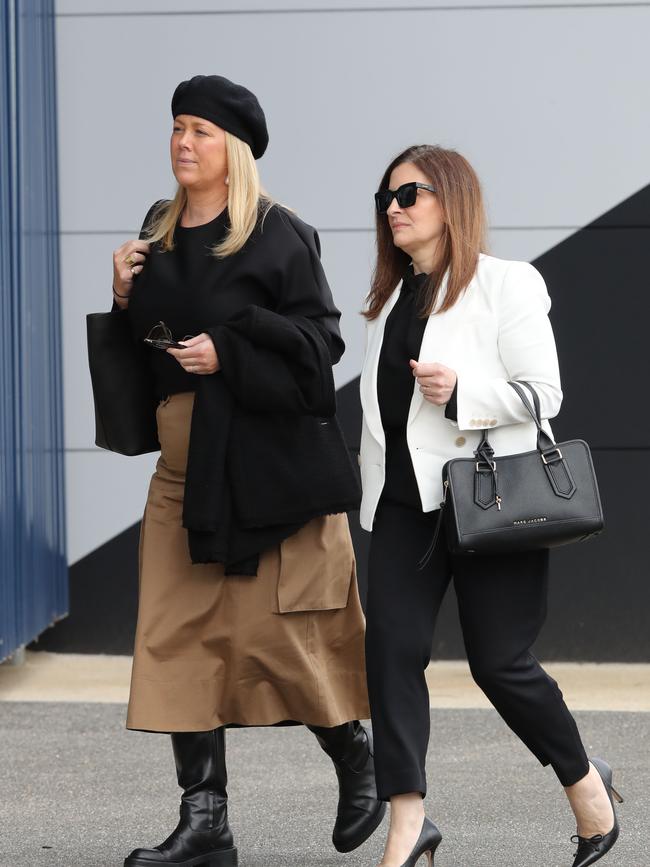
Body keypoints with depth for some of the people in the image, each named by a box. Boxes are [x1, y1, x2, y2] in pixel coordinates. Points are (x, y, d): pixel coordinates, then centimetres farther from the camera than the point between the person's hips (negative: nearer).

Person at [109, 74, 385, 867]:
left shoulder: (278, 237, -9)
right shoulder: (160, 232, 11)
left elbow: (318, 340, -13)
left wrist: (228, 353, -20)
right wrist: (126, 297, 0)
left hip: (267, 459, -7)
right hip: (184, 465, 7)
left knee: (274, 631, -4)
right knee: (178, 639, 1)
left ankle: (358, 763, 22)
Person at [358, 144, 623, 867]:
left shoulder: (506, 285, -6)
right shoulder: (391, 297, 15)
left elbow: (543, 394, -10)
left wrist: (462, 389, -24)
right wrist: (371, 471, 22)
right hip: (404, 502, 6)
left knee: (499, 662, -3)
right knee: (392, 647, -8)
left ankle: (585, 782, 21)